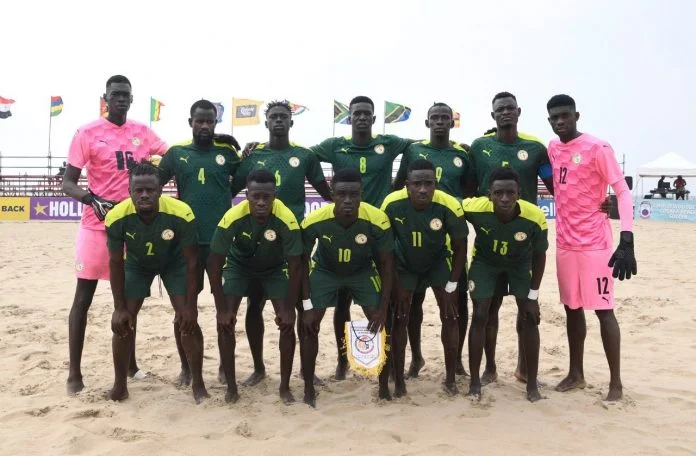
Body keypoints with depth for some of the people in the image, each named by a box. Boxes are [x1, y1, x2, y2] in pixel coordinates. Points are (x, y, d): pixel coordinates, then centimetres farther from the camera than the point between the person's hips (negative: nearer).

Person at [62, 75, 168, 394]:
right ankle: (74, 373, 9)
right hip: (97, 226, -4)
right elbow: (68, 182, -7)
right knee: (83, 296, 0)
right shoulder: (87, 133, -5)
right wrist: (92, 199, -26)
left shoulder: (142, 132, 7)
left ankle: (130, 363, 27)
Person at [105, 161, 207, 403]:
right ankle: (120, 385, 14)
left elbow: (191, 261, -24)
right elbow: (116, 263, -16)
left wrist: (190, 305, -21)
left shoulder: (181, 214, -38)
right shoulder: (117, 217, -33)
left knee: (188, 319, -10)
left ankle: (198, 384, 5)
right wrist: (120, 308, -14)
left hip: (175, 263, -1)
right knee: (123, 320, -5)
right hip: (136, 264, 2)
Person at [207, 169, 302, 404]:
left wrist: (289, 309, -23)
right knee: (225, 322, -12)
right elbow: (214, 265, -25)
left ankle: (285, 387, 5)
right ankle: (231, 386, 5)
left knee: (287, 322, -12)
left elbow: (295, 267, -24)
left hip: (275, 268, 0)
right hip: (238, 265, 0)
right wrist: (222, 310, -24)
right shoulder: (233, 217, -34)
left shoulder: (286, 219, -35)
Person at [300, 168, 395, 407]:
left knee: (381, 324, -7)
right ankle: (309, 389, 12)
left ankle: (384, 388, 12)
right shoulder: (314, 221, -33)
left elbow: (386, 264, -18)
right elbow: (303, 261, -15)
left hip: (363, 271, 0)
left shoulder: (377, 220, -33)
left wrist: (383, 308, -18)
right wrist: (307, 305, -16)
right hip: (324, 270, 0)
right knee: (310, 326, -6)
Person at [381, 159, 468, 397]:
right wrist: (397, 286, -14)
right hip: (404, 264, 0)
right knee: (399, 318, -3)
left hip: (439, 262, 0)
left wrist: (451, 286, -13)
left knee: (450, 316, -2)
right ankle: (399, 381, 9)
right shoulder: (392, 204, -31)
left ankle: (450, 379, 14)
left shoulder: (449, 206, -32)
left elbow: (460, 248, -15)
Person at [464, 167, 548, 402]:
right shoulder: (474, 208, -36)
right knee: (480, 316, -5)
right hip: (485, 261, 0)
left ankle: (532, 384, 11)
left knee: (530, 318, -4)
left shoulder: (535, 217, -34)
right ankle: (474, 381, 9)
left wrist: (533, 295, -10)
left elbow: (539, 255, -16)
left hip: (520, 263, 0)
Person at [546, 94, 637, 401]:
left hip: (595, 244, -6)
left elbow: (623, 191, -14)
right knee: (572, 309, 13)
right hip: (565, 243, 6)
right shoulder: (552, 149, 9)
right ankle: (576, 373, 25)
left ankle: (616, 382, 9)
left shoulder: (598, 148, -11)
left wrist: (626, 241, -24)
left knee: (603, 310, -2)